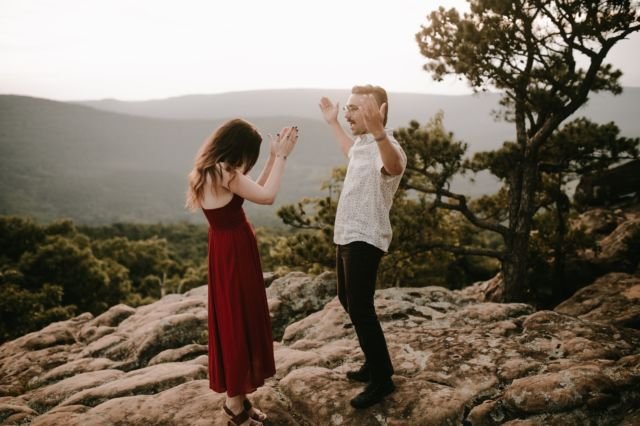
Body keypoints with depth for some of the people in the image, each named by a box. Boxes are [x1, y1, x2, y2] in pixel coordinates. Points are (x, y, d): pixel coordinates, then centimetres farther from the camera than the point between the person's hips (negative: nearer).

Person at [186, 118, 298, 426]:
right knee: (236, 321, 1)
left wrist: (275, 156, 8)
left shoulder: (212, 170, 10)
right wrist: (281, 156, -13)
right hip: (233, 253, -10)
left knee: (240, 319, 17)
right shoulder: (223, 171, -21)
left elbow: (255, 190, 13)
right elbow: (267, 196, -22)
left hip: (231, 249, 10)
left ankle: (236, 397, 30)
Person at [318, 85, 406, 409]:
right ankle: (375, 364, 33)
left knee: (360, 309, -8)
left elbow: (395, 167, -49)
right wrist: (333, 124, 39)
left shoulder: (386, 147, -22)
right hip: (347, 235, 10)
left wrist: (378, 133, -68)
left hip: (364, 240, -10)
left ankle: (382, 380, 8)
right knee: (348, 301, 18)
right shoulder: (362, 143, 9)